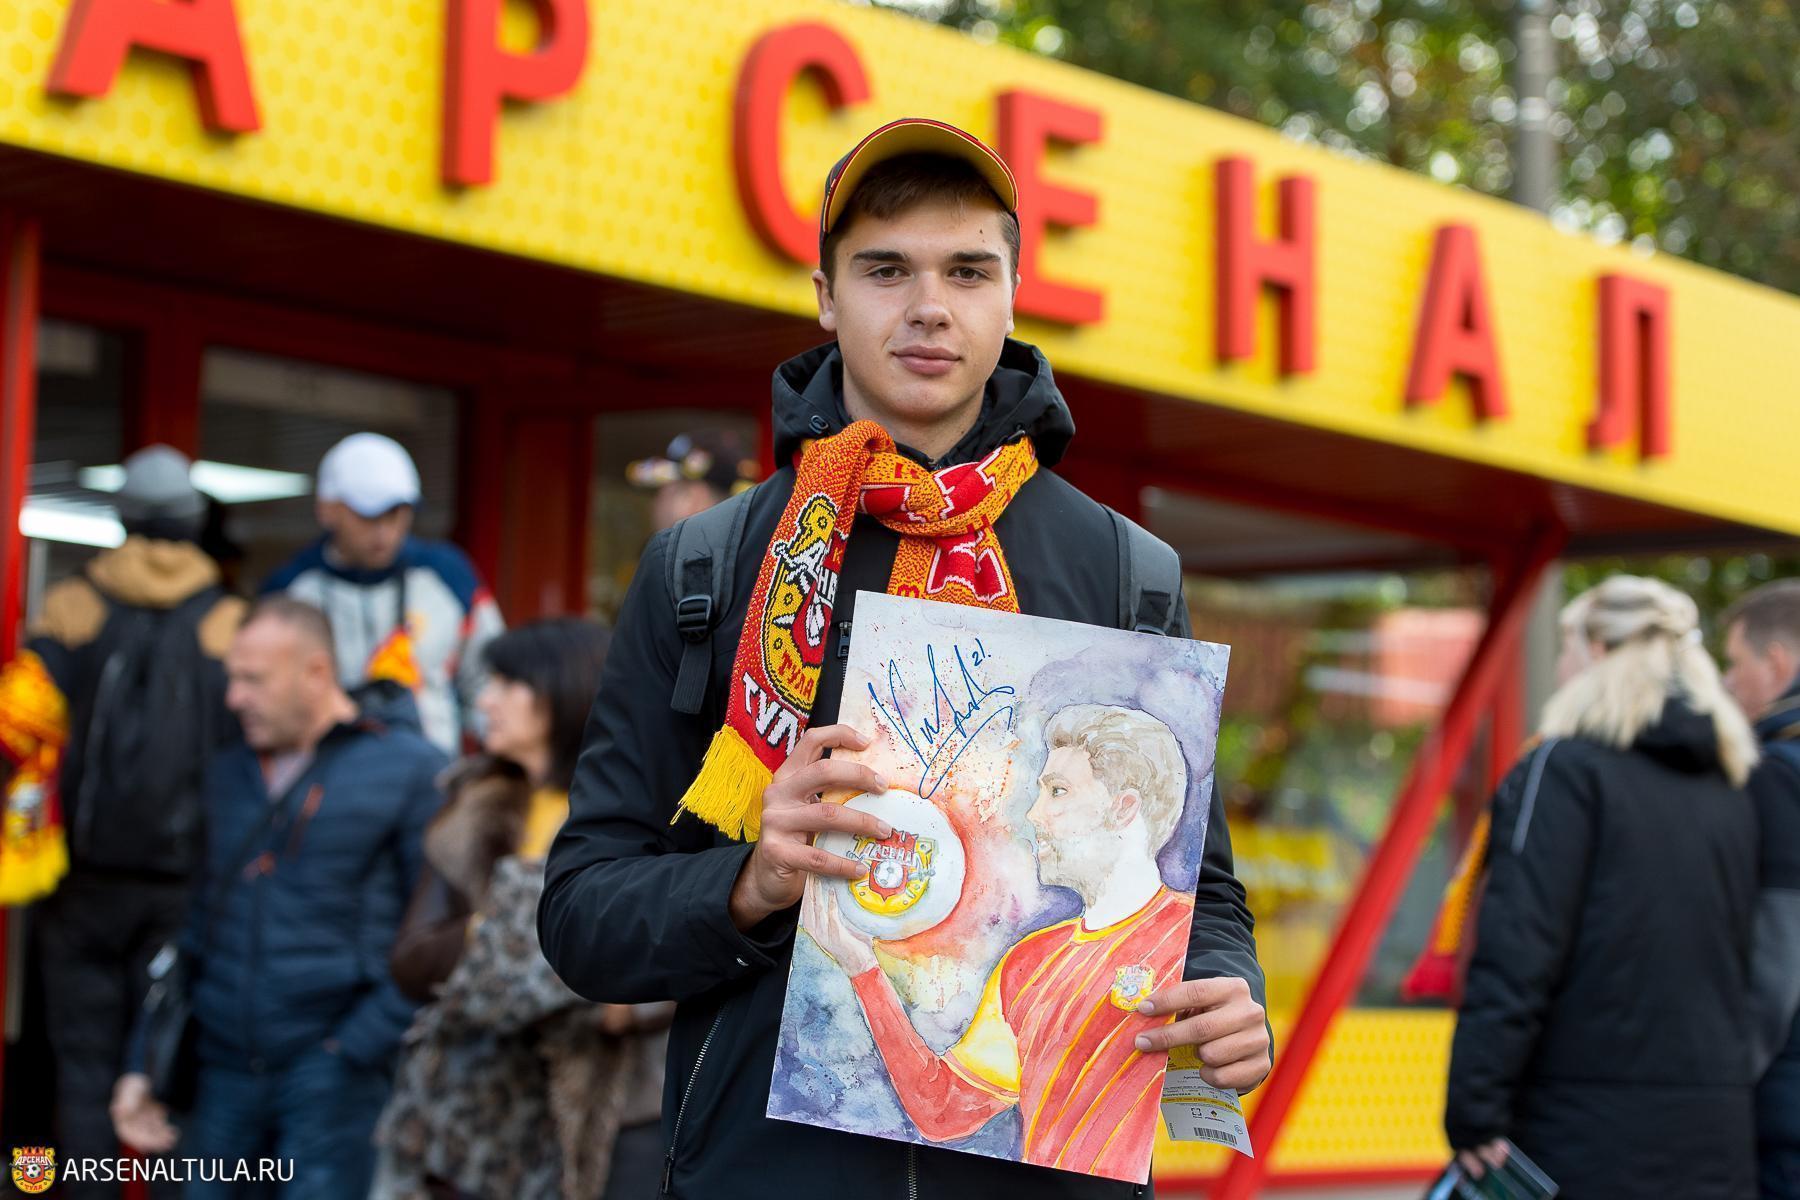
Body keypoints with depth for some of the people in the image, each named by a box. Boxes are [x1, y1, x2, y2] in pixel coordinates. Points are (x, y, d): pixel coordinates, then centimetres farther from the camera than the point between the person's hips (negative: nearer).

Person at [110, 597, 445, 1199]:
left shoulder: (409, 770, -2)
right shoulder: (225, 775, 15)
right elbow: (191, 930, 18)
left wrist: (359, 1048, -13)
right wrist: (143, 1068, 12)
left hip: (331, 1076, -5)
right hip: (224, 1072, 5)